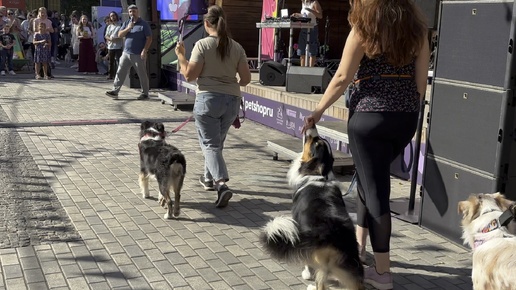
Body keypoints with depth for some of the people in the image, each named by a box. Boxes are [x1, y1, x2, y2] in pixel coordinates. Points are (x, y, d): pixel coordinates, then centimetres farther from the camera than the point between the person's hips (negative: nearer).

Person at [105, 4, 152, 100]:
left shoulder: (144, 24, -4)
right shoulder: (126, 23, 12)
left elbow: (149, 38, -8)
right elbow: (119, 35, 5)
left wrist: (145, 50, -17)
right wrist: (128, 29, -12)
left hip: (138, 55, -5)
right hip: (126, 53, 5)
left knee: (142, 74, 2)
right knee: (120, 72, 3)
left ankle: (145, 93, 12)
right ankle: (115, 91, 7)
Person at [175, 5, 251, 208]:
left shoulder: (202, 45, -8)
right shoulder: (237, 47, 5)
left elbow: (189, 75, -10)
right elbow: (246, 78, 4)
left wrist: (180, 56, 5)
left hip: (208, 98, -5)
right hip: (232, 100, 5)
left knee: (210, 144, -2)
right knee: (216, 142, 21)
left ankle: (221, 184, -20)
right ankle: (209, 178, 37)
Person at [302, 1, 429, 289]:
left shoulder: (364, 30, -5)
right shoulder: (417, 30, 7)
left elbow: (342, 79, -6)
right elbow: (421, 81, 7)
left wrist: (318, 110, 4)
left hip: (370, 117, -5)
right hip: (405, 118, 5)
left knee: (374, 187, 1)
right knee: (371, 178, 23)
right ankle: (359, 243, 35)